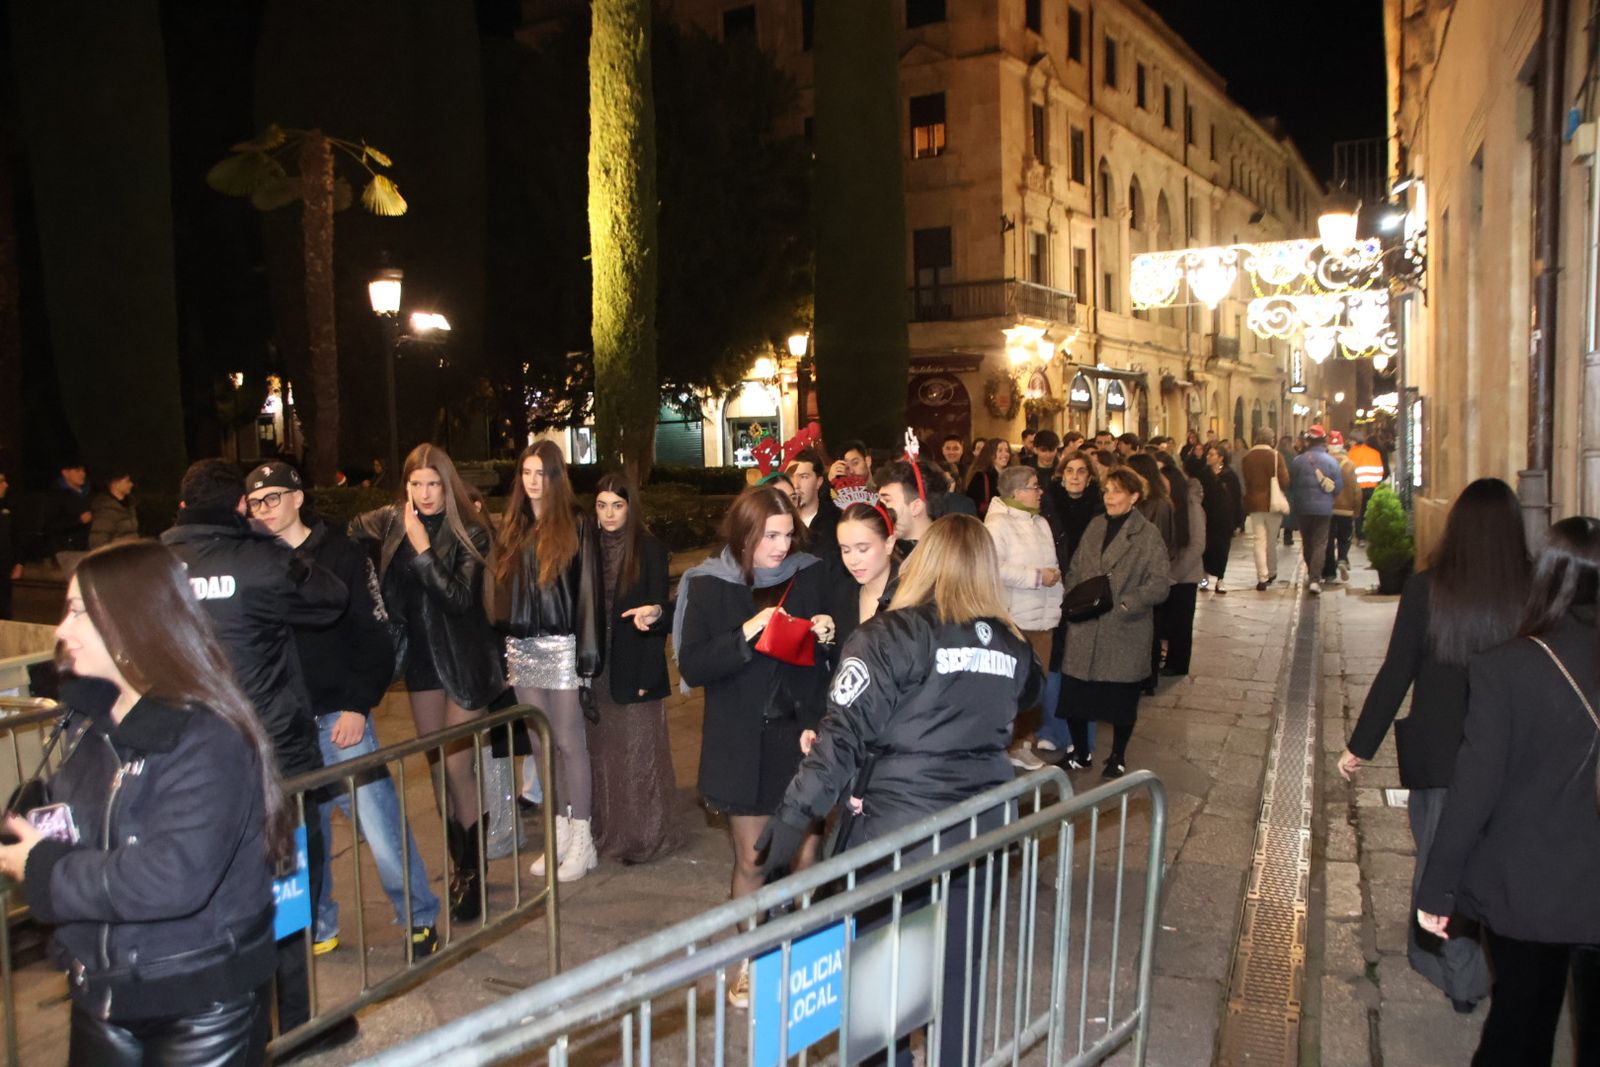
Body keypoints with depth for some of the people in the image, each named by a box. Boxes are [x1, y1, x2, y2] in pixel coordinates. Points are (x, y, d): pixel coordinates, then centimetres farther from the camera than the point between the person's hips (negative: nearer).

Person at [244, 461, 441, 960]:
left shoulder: (341, 555, -4)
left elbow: (375, 637, -5)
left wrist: (358, 706, -12)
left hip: (339, 716, -3)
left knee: (380, 823, -3)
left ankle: (419, 918, 14)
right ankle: (317, 925, 30)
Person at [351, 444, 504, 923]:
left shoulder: (469, 533, -13)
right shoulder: (391, 521, -1)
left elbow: (461, 598, -21)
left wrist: (423, 549, -26)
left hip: (463, 658, -5)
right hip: (421, 655, 5)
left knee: (457, 764, -6)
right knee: (438, 764, 11)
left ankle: (473, 871, 6)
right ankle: (458, 862, 24)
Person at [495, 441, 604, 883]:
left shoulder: (576, 524, -3)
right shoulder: (513, 527, 13)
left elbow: (589, 591, -7)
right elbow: (503, 589, 12)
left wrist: (587, 658, -12)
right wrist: (503, 650, 6)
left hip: (561, 647, -5)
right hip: (522, 648, 5)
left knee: (569, 744, -1)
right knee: (543, 744, 10)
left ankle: (581, 841, 8)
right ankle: (561, 832, 19)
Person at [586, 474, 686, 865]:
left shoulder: (649, 550, -6)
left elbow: (658, 608, -7)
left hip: (634, 668, -4)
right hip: (598, 668, 5)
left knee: (638, 751, 1)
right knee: (602, 751, 11)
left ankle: (645, 835, 11)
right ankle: (608, 830, 23)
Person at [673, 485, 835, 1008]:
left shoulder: (809, 576, 1)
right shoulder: (709, 586, -4)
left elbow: (829, 659, 10)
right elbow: (691, 666, -11)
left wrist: (826, 635, -12)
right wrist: (745, 635, -22)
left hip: (802, 735, 2)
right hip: (743, 744, -1)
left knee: (805, 857, 3)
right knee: (752, 861, 8)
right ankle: (751, 961, 29)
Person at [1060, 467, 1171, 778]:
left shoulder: (1148, 535, -7)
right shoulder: (1095, 525, 9)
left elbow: (1159, 586, -11)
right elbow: (1075, 569, 15)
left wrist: (1122, 604, -18)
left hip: (1126, 631, -4)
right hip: (1085, 629, 4)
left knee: (1121, 699, 10)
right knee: (1074, 693, 6)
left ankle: (1117, 758, 29)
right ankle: (1080, 753, 25)